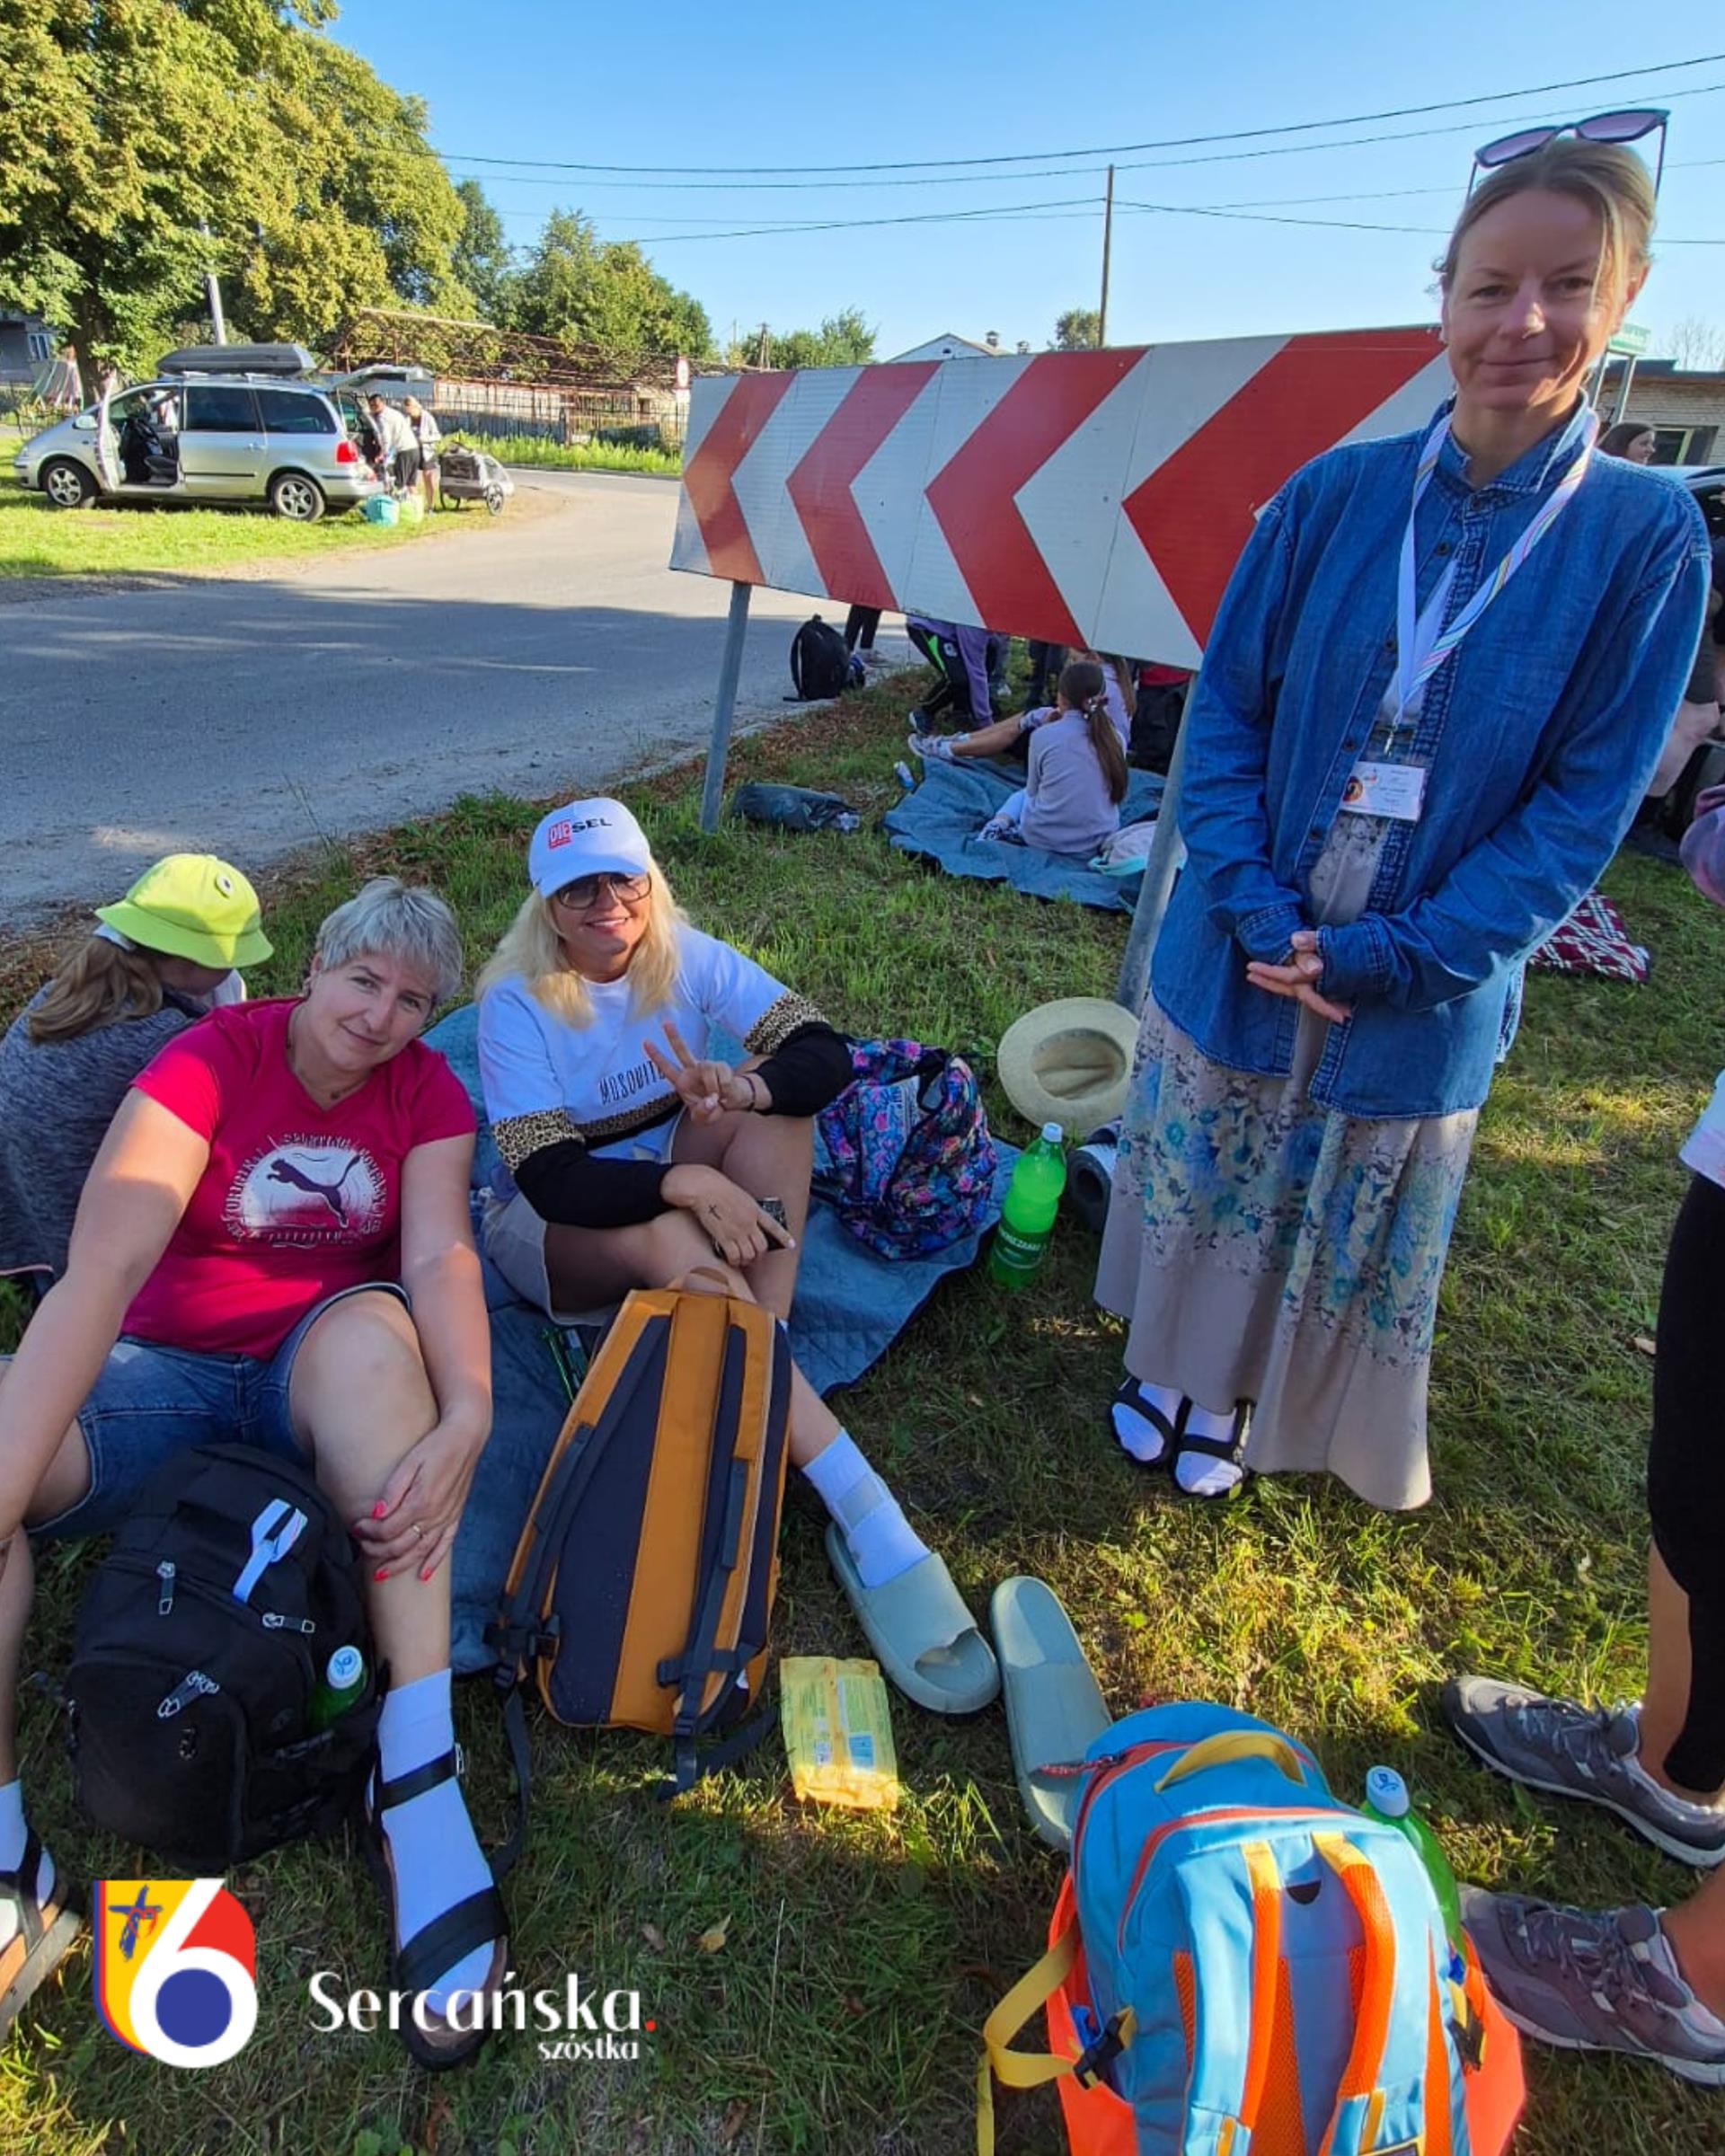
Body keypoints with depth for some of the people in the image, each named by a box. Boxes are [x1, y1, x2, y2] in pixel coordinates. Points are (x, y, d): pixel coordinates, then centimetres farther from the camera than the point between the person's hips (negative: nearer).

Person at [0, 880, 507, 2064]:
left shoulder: (427, 1090, -4)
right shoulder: (214, 1055, -11)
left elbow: (442, 1256, -19)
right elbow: (104, 1263, -23)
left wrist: (466, 1417, -39)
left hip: (323, 1373, 0)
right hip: (169, 1374, 1)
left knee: (370, 1332, -35)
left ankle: (419, 1777, -36)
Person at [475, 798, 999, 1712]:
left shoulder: (686, 956, -8)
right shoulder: (516, 1002, -17)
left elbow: (826, 1053, -19)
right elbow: (551, 1178, -25)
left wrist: (742, 1089, -41)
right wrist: (686, 1184, -41)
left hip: (672, 1182, 4)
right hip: (549, 1224, -4)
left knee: (777, 1107, -25)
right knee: (670, 1237, -38)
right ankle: (863, 1515, -42)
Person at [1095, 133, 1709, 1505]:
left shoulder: (1647, 536, -6)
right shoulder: (1337, 492, -4)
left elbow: (1583, 807, -7)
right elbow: (1225, 703, -2)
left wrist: (1400, 954, -16)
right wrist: (1253, 906, -14)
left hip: (1420, 1000, 0)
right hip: (1239, 959, 1)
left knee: (1346, 1240, 16)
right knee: (1203, 1192, 17)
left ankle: (1243, 1406, 43)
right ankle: (1175, 1371, 45)